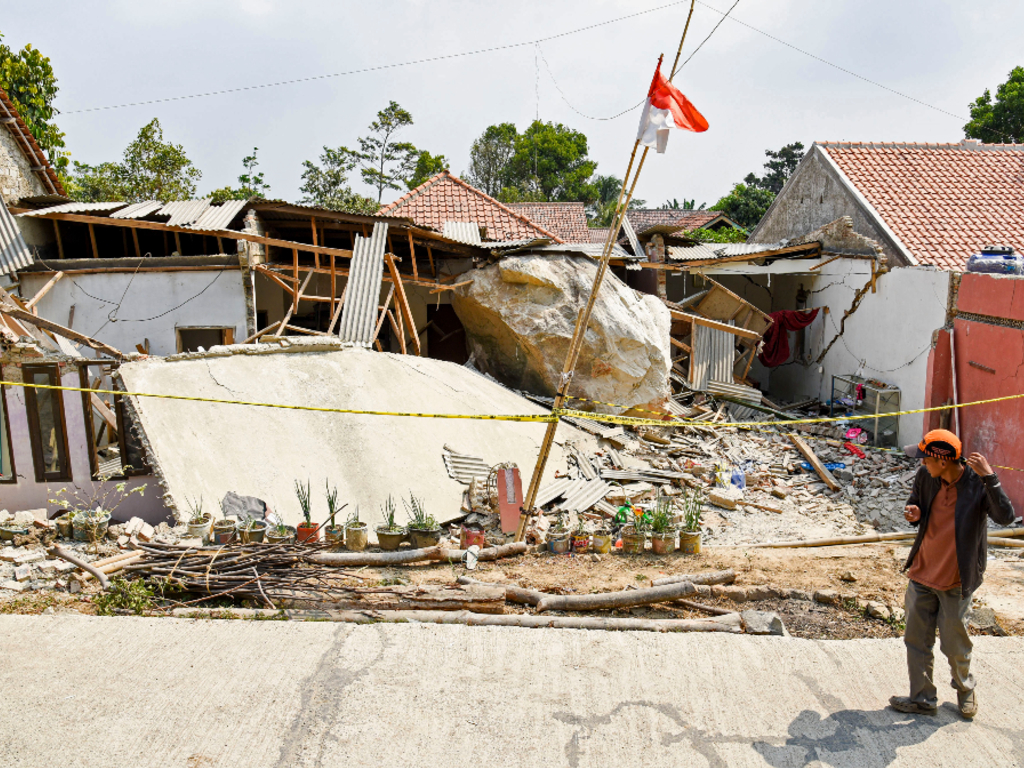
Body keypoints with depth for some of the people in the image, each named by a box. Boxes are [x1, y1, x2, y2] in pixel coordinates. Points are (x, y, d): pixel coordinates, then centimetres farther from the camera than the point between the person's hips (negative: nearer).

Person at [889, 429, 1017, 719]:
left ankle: (965, 689, 41)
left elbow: (1005, 517, -32)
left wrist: (989, 477, -38)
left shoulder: (978, 482, -19)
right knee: (916, 640, 11)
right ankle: (922, 698, 28)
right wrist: (914, 515, -12)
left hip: (955, 581, -4)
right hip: (922, 574, 4)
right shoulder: (926, 476, -7)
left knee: (954, 645, 11)